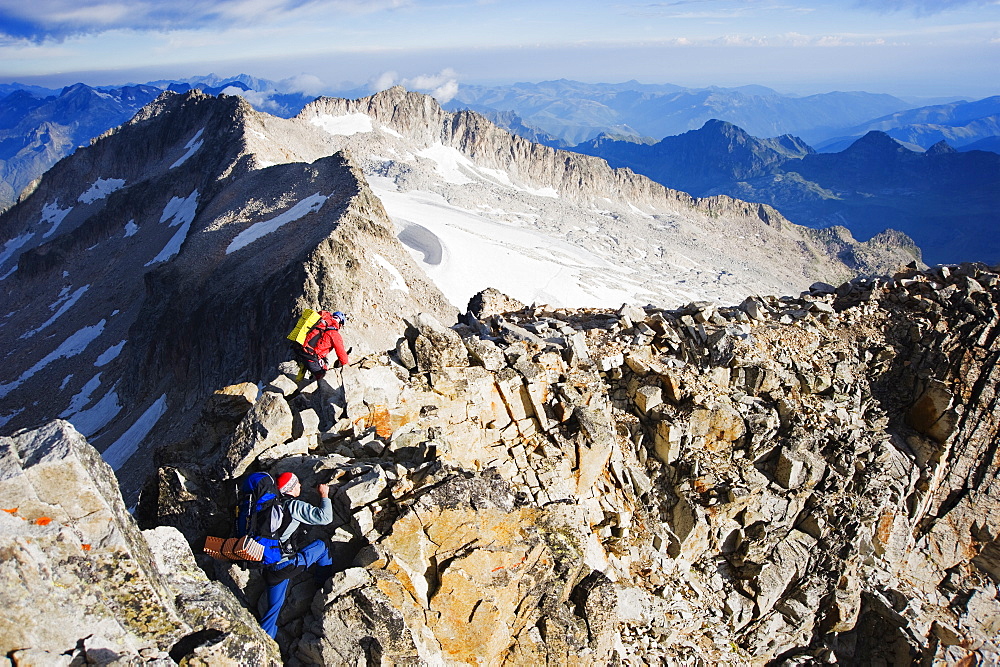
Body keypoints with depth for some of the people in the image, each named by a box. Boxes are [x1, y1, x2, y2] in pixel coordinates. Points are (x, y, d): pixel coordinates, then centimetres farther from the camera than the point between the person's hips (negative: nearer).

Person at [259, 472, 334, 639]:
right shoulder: (294, 506, -13)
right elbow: (325, 517, -18)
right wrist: (324, 496, -4)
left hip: (269, 567, 6)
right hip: (286, 565, -6)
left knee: (274, 608, 18)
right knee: (321, 545, 14)